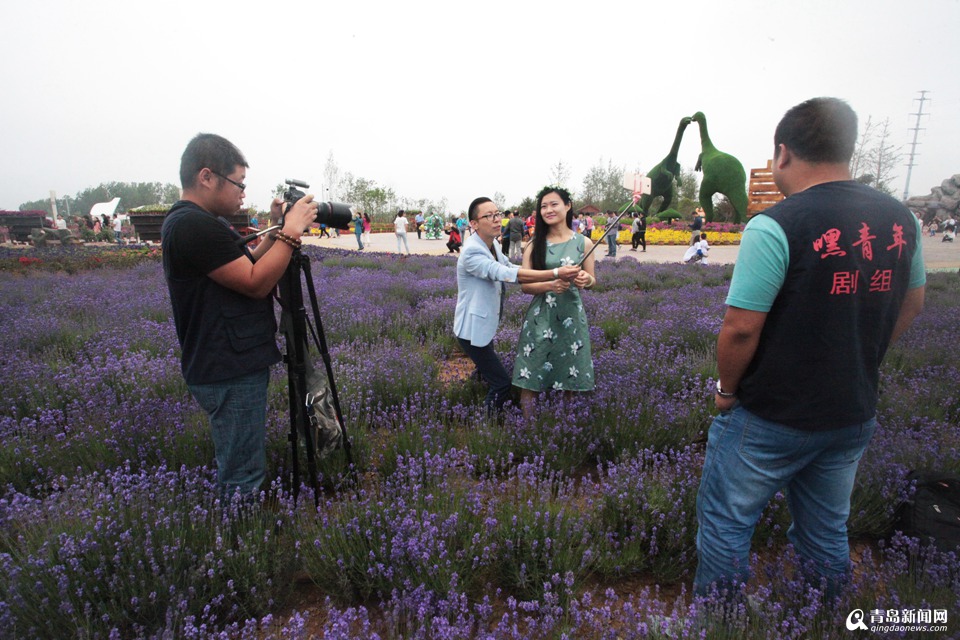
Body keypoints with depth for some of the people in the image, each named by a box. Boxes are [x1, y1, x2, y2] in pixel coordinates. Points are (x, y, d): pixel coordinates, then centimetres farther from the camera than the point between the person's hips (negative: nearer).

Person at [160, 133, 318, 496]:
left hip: (231, 366, 11)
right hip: (231, 373, -11)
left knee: (235, 470, 22)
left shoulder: (194, 222, 14)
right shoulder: (194, 225, -19)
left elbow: (246, 267, 19)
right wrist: (291, 231, -16)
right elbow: (256, 283, -21)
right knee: (243, 479, -1)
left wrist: (275, 230, 7)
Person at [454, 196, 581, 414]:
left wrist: (550, 284, -21)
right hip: (473, 329, -9)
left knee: (486, 373, 25)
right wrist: (555, 273, -39)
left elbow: (513, 270, -5)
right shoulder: (471, 252, -25)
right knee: (502, 384, -6)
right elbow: (509, 274, -35)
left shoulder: (493, 245, 4)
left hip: (486, 325, 9)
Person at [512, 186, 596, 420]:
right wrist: (550, 285, -21)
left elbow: (592, 281, 9)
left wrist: (586, 280, -16)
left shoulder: (583, 242, 2)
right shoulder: (534, 245, 3)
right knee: (530, 377, 1)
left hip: (571, 316, 0)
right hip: (540, 317, 0)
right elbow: (524, 285, -2)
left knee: (568, 380, 9)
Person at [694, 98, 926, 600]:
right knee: (827, 530, 24)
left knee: (725, 523, 11)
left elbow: (740, 329, -23)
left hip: (770, 420, -7)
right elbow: (911, 305, 14)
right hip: (855, 416, 7)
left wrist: (727, 389, -6)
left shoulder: (775, 225, -21)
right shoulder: (901, 219, 1)